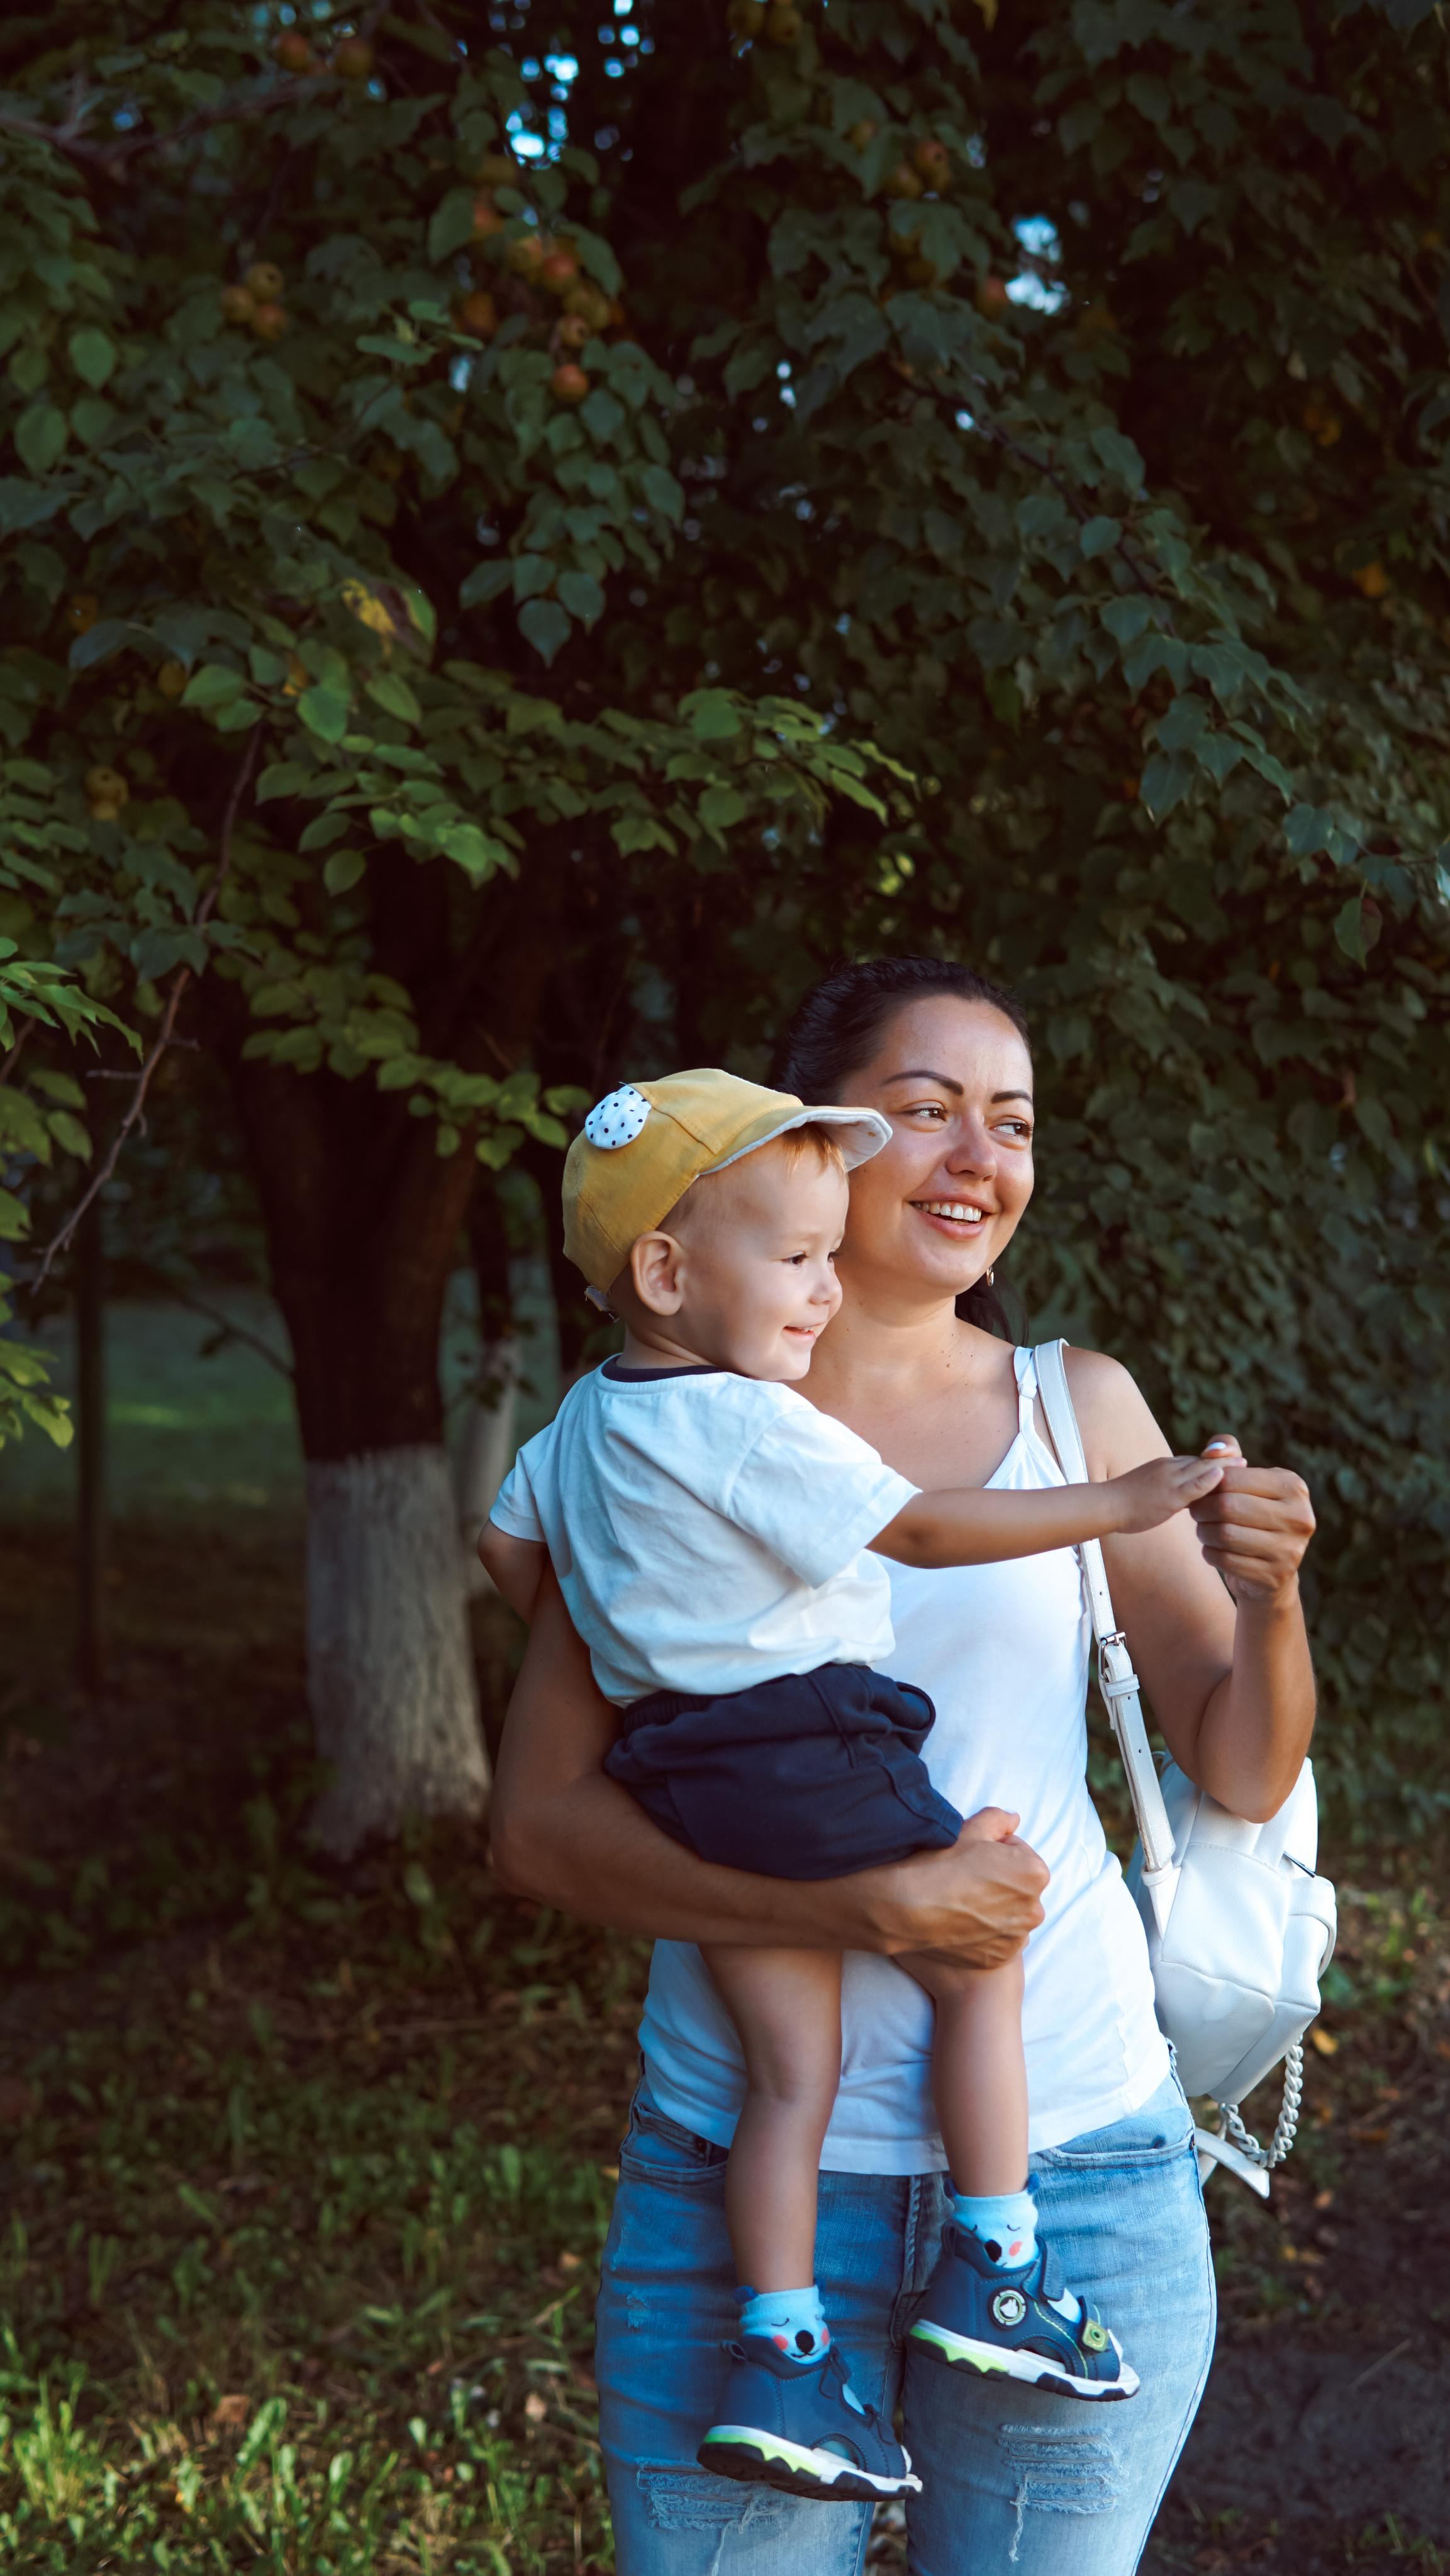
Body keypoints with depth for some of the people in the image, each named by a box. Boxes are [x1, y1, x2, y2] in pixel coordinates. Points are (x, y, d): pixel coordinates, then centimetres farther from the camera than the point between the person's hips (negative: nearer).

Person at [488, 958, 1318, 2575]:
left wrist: (1267, 1604, -13)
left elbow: (1242, 1774, 8)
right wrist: (872, 1906, -18)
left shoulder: (1077, 1406, 5)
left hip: (1075, 2158, 2)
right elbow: (538, 1821, -6)